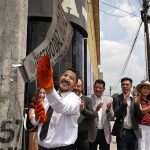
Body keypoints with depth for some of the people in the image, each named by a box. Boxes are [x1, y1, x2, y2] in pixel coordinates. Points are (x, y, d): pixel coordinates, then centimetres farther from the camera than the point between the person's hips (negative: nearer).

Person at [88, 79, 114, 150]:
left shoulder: (109, 100, 3)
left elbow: (111, 117, 2)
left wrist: (109, 109, -19)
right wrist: (96, 110, -26)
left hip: (105, 133, 2)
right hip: (92, 133, -2)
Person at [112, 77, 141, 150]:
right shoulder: (117, 99, -2)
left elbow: (139, 116, 0)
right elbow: (117, 114, -13)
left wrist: (136, 103, -16)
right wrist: (124, 102, -25)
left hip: (133, 132, 3)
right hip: (122, 132, -3)